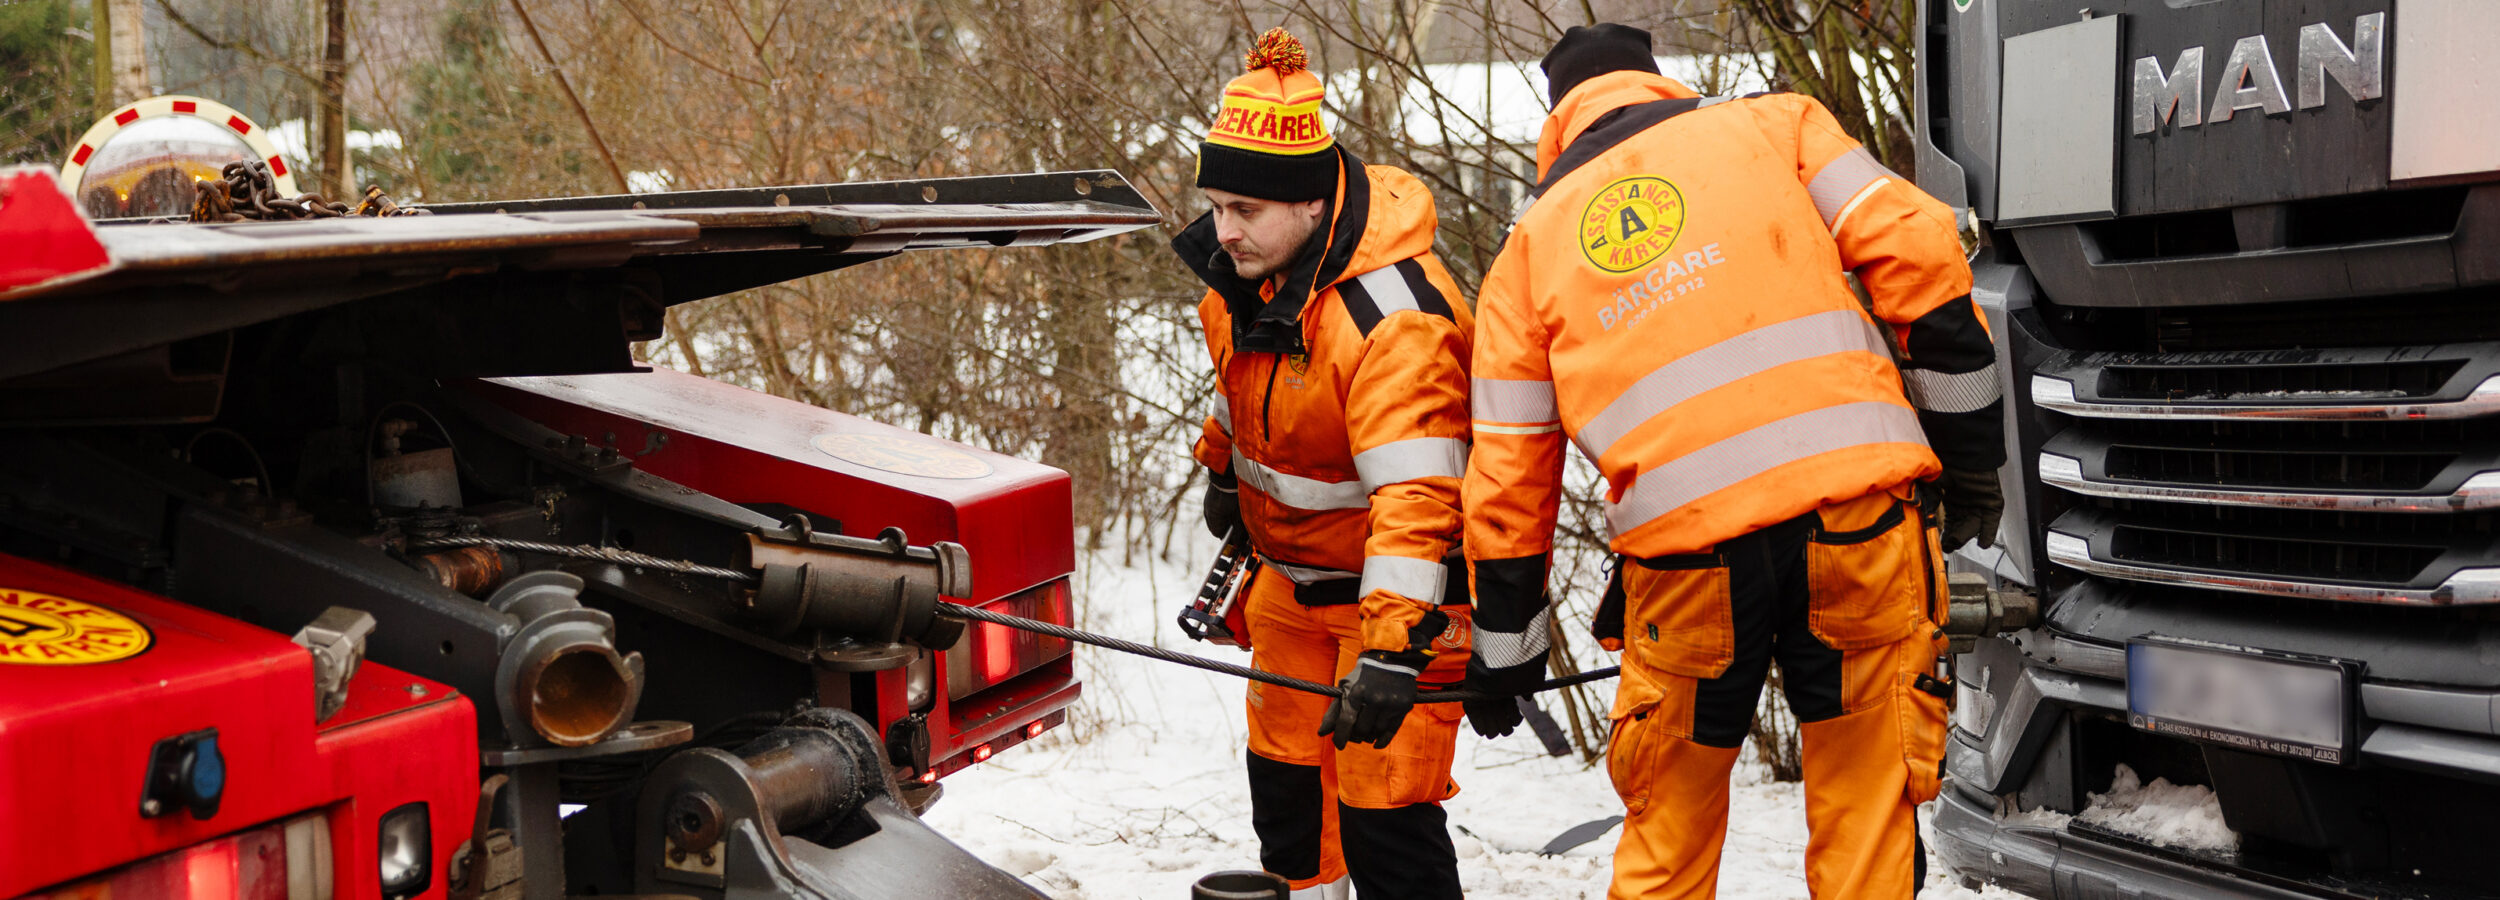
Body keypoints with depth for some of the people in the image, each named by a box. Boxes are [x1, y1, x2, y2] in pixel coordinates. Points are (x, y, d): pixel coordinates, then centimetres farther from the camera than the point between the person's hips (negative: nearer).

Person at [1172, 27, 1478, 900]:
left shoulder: (1394, 320, -34)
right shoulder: (1245, 263, -7)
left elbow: (1416, 498, -41)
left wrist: (1391, 648, -48)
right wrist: (1223, 466, 28)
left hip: (1399, 583, -8)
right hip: (1292, 569, 9)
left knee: (1382, 808, -9)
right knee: (1283, 760, 23)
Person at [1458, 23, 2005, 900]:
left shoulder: (1529, 243, 19)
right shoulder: (1770, 121, 17)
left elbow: (1507, 471, 17)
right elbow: (1915, 253, 4)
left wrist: (1505, 654, 25)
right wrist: (1970, 455, 10)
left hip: (1687, 552, 1)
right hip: (1854, 514, 0)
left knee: (1668, 824, 18)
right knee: (1866, 807, 11)